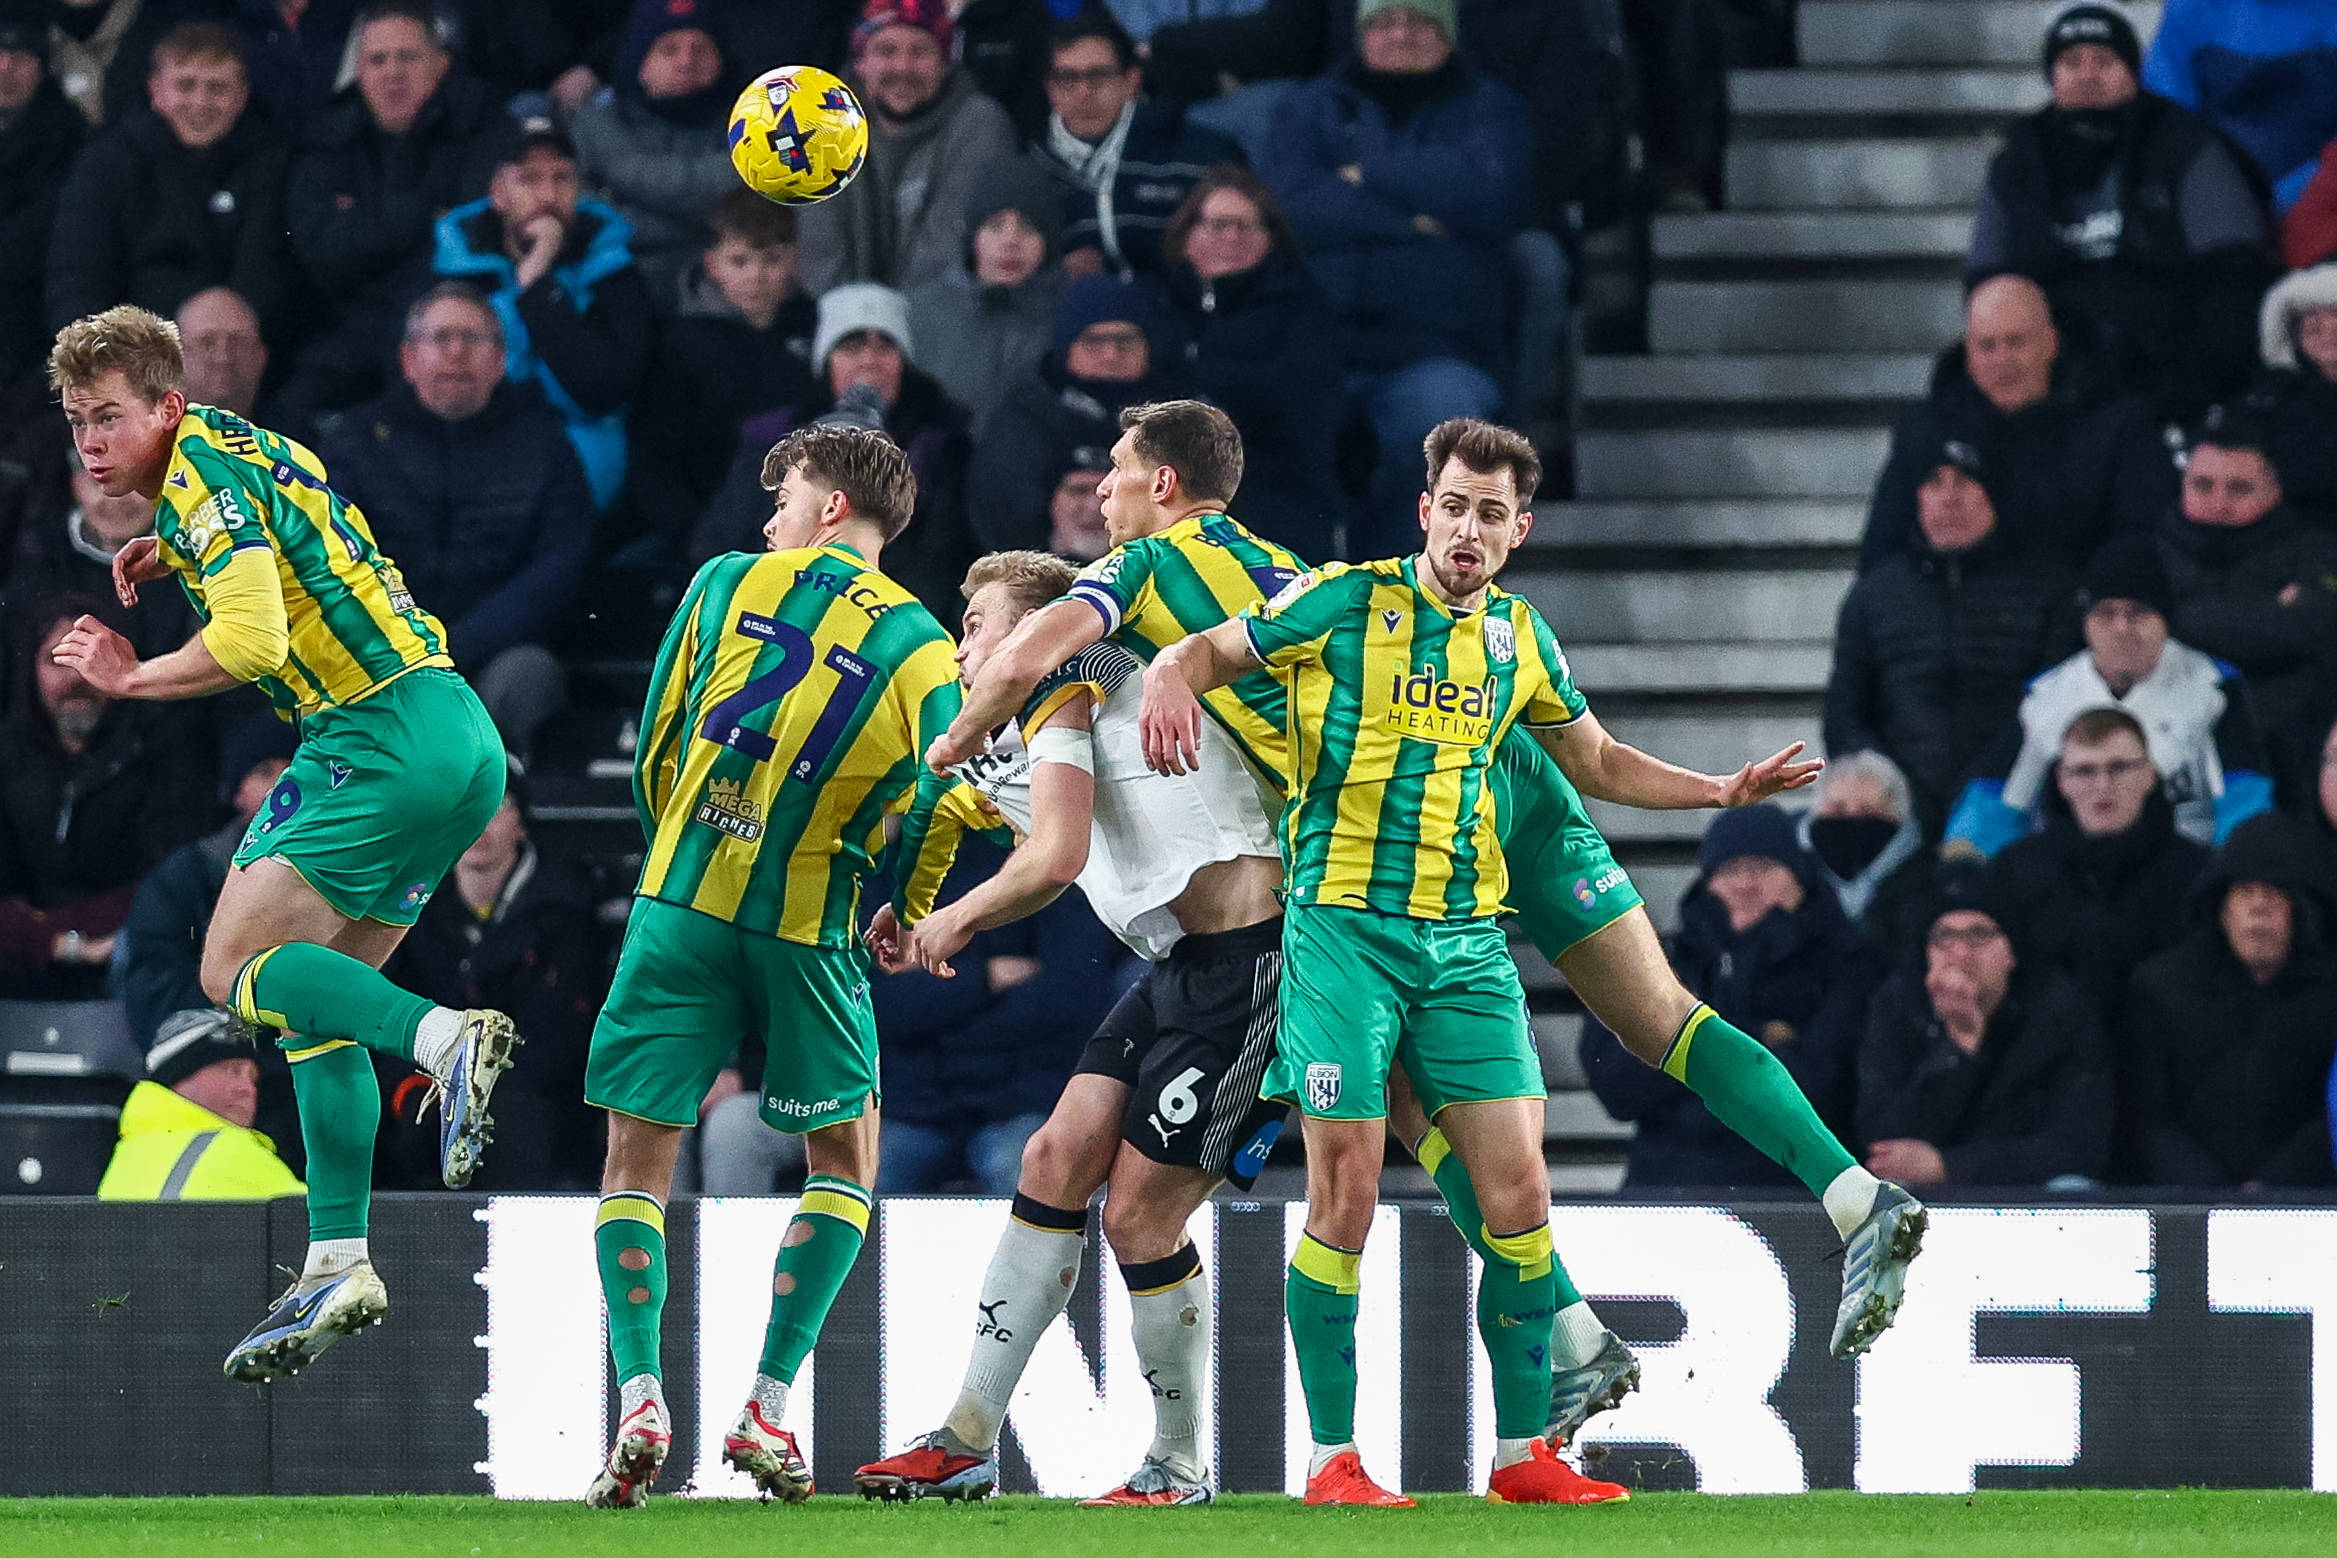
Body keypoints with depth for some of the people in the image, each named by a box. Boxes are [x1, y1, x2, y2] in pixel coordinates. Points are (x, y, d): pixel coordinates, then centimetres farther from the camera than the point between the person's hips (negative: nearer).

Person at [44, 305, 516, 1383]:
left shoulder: (202, 477, -11)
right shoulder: (241, 450, 19)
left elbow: (251, 643, -23)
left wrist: (137, 678, -7)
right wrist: (177, 558, 23)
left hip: (386, 732, -10)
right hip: (458, 743, 10)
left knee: (236, 966, -9)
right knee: (310, 994, 12)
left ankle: (442, 1038, -28)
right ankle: (337, 1265, 9)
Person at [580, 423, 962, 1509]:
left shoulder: (725, 585, 6)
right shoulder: (918, 643, 3)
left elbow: (654, 748, 10)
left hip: (678, 907, 0)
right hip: (808, 925, 0)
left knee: (638, 1156, 8)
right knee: (843, 1159, 17)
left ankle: (639, 1403, -8)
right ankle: (768, 1407, 6)